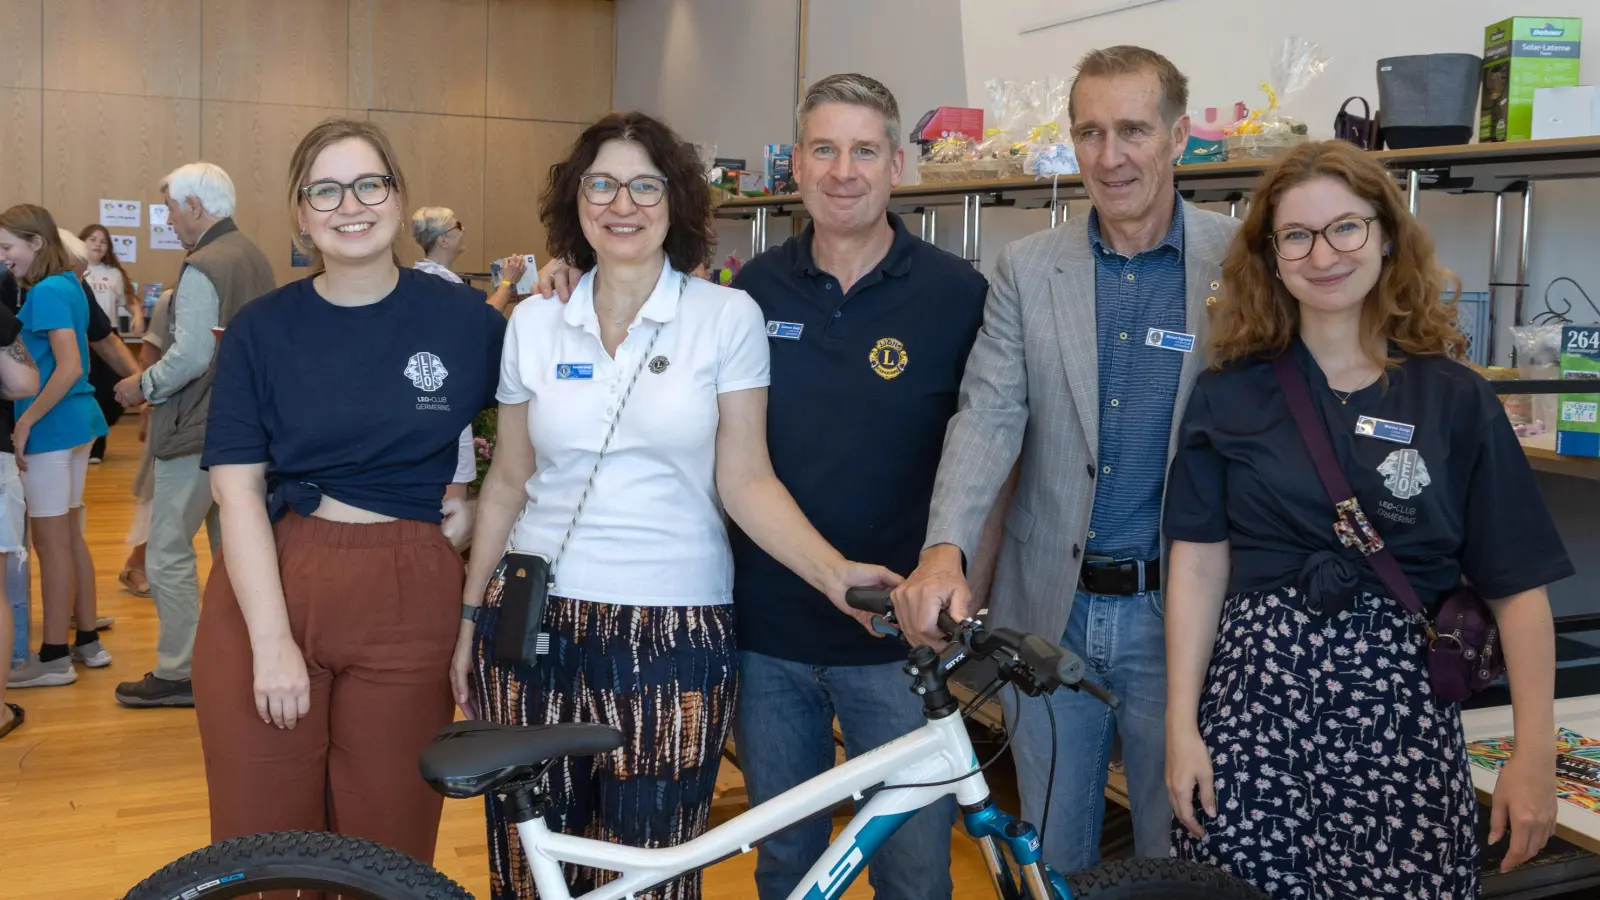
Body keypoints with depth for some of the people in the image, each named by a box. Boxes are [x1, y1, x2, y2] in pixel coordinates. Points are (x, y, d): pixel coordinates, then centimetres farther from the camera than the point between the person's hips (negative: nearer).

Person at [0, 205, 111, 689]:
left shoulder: (46, 293, -16)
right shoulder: (67, 286, 11)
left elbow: (69, 368, -24)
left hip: (52, 427, -9)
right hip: (76, 420, 9)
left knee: (50, 543, -1)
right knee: (70, 535, 16)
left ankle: (54, 657, 8)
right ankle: (88, 641, 25)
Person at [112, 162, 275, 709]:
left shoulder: (202, 269, -17)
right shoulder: (255, 260, 11)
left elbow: (190, 356, -24)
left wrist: (143, 387, -8)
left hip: (198, 431, -9)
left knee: (168, 553, -1)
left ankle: (177, 673, 4)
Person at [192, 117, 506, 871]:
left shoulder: (462, 318, 2)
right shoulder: (262, 329, 2)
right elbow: (238, 490, -4)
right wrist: (272, 640, -12)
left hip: (408, 603, 0)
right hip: (267, 591, 1)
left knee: (390, 847, 6)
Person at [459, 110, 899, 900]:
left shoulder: (728, 316, -3)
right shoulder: (533, 321, 5)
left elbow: (746, 480, -5)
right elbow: (507, 484, 11)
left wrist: (833, 570, -20)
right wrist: (469, 619, 12)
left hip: (673, 631, -2)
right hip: (533, 625, 3)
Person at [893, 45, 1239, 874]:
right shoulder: (1027, 269, 2)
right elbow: (988, 415, -10)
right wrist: (945, 549, -23)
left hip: (1177, 612, -1)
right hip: (1048, 610, 2)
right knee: (1052, 855, 17)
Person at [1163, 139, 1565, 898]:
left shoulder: (1456, 400, 2)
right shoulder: (1230, 393, 3)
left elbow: (1518, 586, 1)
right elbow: (1199, 563, 0)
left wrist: (1535, 756, -4)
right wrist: (1181, 726, -5)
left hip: (1401, 706, 0)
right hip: (1255, 693, 0)